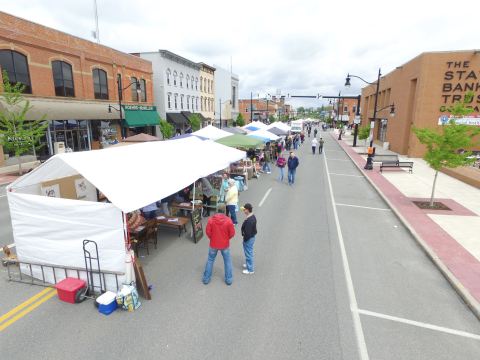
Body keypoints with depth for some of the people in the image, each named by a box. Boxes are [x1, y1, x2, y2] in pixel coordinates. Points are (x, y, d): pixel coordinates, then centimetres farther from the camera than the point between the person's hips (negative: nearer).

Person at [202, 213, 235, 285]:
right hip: (225, 245, -1)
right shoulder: (228, 220, -16)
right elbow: (232, 233, -11)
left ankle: (206, 278, 31)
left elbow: (208, 232, -8)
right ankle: (229, 279, 28)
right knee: (227, 261, 18)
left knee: (210, 260, 19)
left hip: (213, 244, 1)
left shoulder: (211, 220, -14)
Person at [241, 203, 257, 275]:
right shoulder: (253, 216, 0)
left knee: (248, 253, 6)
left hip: (248, 239, -10)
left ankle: (250, 269, 20)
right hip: (252, 237, 10)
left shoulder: (248, 220, -32)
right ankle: (249, 264, 44)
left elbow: (247, 232, -29)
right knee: (249, 252, 26)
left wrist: (245, 239, -15)